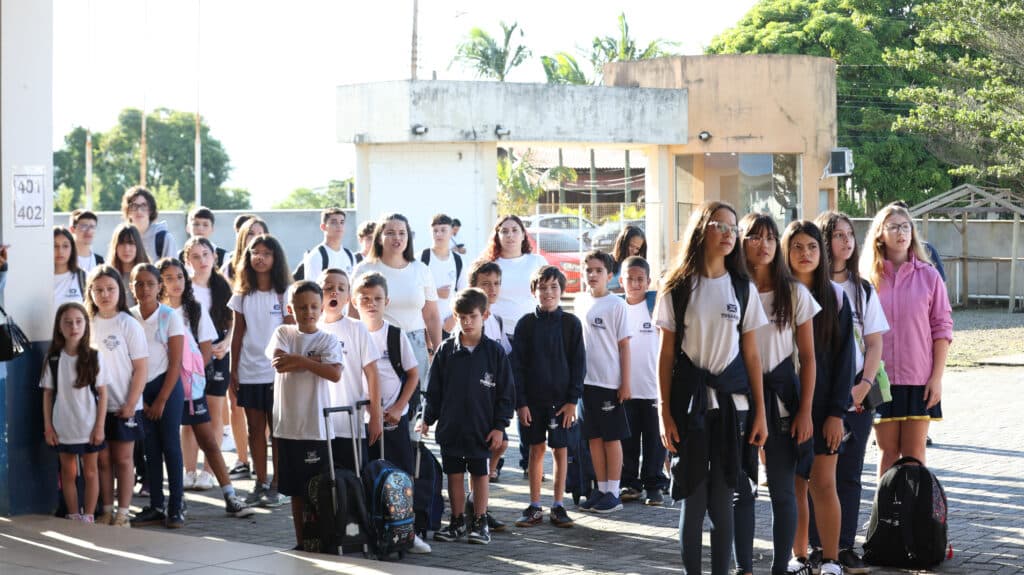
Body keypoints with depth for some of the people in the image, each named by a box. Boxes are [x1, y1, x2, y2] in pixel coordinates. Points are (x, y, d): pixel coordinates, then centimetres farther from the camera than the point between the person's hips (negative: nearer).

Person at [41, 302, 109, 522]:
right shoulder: (53, 359, -2)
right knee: (68, 473, 10)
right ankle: (73, 516, 19)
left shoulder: (93, 357, -5)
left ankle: (88, 516, 15)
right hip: (63, 428, 1)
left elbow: (102, 394, -3)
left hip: (89, 427, -1)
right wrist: (47, 426, 0)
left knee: (90, 472, 7)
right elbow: (47, 394, 3)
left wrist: (100, 426, -7)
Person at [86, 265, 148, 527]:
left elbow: (141, 368, -8)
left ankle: (122, 512, 11)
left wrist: (130, 405, -12)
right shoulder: (89, 324, 4)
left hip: (124, 405, -3)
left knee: (123, 458, 4)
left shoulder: (129, 325, -7)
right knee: (102, 458, 8)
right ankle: (106, 511, 17)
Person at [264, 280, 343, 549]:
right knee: (295, 489, 11)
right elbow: (279, 363, -10)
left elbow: (335, 374, -16)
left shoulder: (328, 340, 0)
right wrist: (313, 362, -10)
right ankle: (301, 542, 20)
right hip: (287, 424, 3)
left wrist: (299, 360, -15)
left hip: (316, 426, -3)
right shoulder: (283, 333, 7)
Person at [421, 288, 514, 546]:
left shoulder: (494, 352, -2)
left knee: (479, 474, 6)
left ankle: (479, 522, 15)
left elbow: (505, 392, 0)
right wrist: (428, 419, 2)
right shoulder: (446, 350, 2)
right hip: (450, 427, 2)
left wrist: (499, 426, -4)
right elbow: (434, 390, 8)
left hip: (481, 428, -2)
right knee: (454, 474, 9)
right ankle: (457, 522, 19)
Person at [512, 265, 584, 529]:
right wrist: (520, 402, -6)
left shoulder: (571, 323, 0)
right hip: (532, 398, 1)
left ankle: (558, 506, 11)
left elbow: (578, 363, 0)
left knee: (560, 450, 3)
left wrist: (572, 400, -6)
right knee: (536, 449, 6)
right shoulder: (526, 323, 1)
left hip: (561, 398, 0)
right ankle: (534, 507, 12)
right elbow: (517, 364, 0)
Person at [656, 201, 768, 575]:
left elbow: (751, 353, 7)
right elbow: (665, 354, 2)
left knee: (722, 500, 2)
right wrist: (665, 413, -4)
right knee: (693, 500, 2)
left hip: (730, 404, 1)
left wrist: (760, 412, 3)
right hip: (689, 404, -1)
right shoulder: (677, 288, 2)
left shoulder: (743, 289, 7)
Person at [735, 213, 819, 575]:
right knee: (741, 488, 4)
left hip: (781, 395, 0)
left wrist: (805, 411, -4)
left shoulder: (794, 293, 2)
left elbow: (808, 357, 3)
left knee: (782, 489, 4)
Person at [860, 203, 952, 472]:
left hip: (919, 379, -1)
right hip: (881, 379, 1)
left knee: (914, 453, 3)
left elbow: (942, 328, 1)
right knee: (888, 451, 6)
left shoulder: (928, 276, 1)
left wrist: (937, 377, -5)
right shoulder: (870, 278, 2)